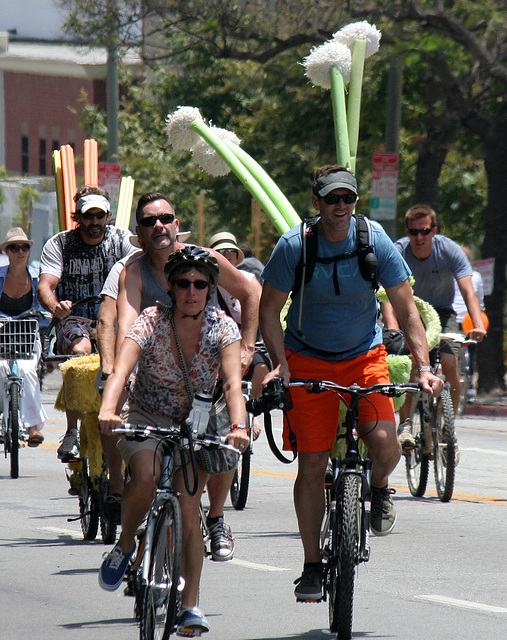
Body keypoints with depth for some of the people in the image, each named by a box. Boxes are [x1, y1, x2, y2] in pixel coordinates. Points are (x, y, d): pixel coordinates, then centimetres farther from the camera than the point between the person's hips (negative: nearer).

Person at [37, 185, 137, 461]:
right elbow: (45, 286, -13)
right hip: (74, 322, -2)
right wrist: (55, 306, -37)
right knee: (80, 349, -33)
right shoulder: (58, 244, -1)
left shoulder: (122, 240, 2)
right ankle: (71, 433, -28)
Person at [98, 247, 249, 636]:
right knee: (146, 476, -30)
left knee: (189, 507, -15)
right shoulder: (152, 321, -18)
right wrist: (108, 409, -53)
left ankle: (191, 606, -10)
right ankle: (125, 545, -2)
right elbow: (121, 369, -33)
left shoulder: (222, 327, -15)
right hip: (146, 418, -1)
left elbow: (233, 383, -27)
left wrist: (238, 426, -46)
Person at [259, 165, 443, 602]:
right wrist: (279, 364, -17)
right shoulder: (294, 247, -13)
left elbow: (406, 307, -7)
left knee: (384, 442, -23)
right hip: (308, 361, 0)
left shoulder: (375, 241, -11)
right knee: (311, 464, -4)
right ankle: (312, 566, 9)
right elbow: (269, 310, -4)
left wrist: (424, 367, -17)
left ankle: (379, 486, 14)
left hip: (364, 356, 0)